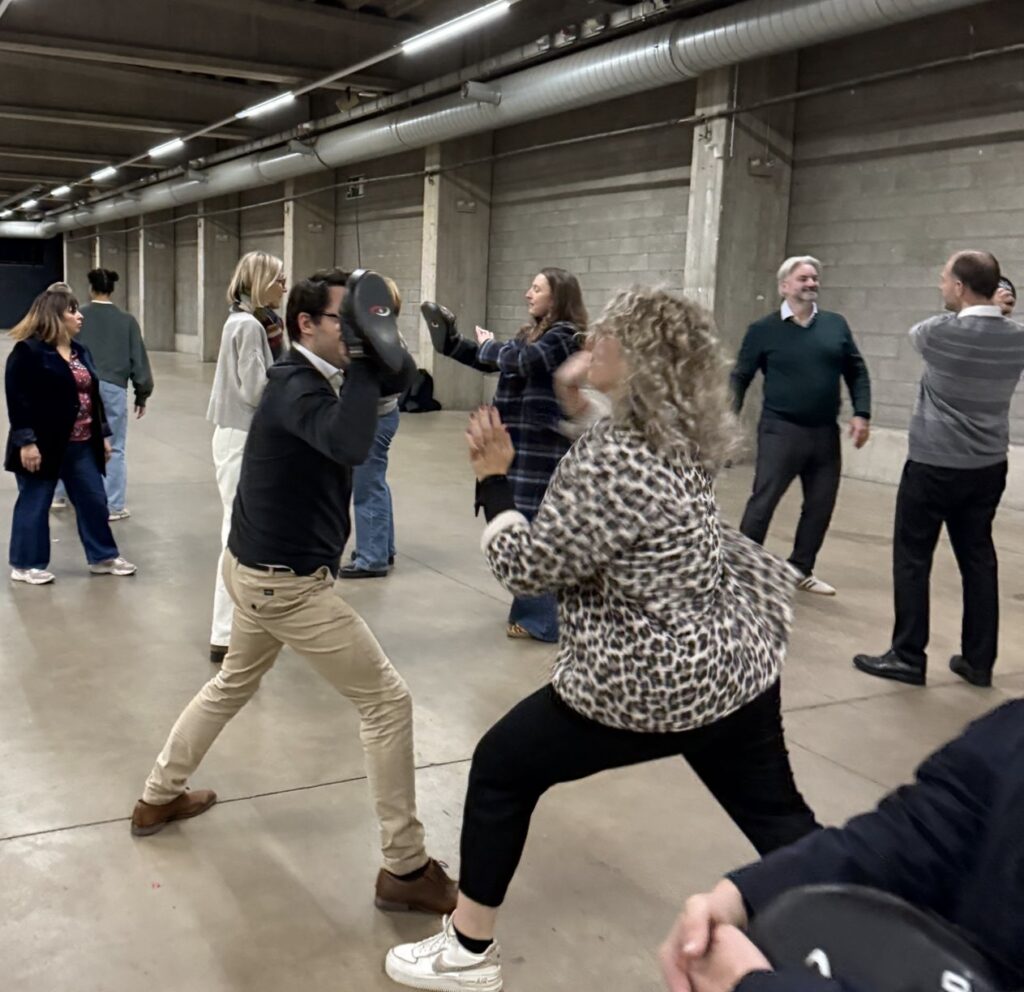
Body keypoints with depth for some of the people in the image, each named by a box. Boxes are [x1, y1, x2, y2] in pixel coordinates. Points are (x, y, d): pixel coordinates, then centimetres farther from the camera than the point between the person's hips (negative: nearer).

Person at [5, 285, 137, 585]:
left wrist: (103, 434, 15)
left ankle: (103, 557, 23)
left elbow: (93, 395, 17)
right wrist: (26, 441, -21)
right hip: (44, 445, -7)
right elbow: (18, 400, -16)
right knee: (35, 504, 3)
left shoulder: (80, 351, 13)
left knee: (94, 500, 11)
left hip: (82, 445, 8)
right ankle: (25, 565, 15)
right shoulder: (27, 352, -11)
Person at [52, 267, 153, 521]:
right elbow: (138, 359, 5)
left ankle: (60, 495, 30)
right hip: (113, 388, -1)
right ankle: (114, 506, 5)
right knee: (113, 449, 4)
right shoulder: (127, 321, 2)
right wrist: (142, 395, 12)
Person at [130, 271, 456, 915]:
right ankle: (406, 869, 3)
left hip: (261, 568, 10)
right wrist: (364, 360, -33)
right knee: (388, 701, -4)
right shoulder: (297, 387, -22)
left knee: (234, 684, 30)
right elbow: (350, 445, -42)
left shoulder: (318, 376, 7)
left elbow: (403, 378, 8)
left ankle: (159, 797, 45)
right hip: (287, 581, -10)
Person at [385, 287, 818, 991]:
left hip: (652, 685, -8)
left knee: (500, 769, 10)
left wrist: (494, 479, -5)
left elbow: (526, 568, -18)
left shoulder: (616, 460, -25)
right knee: (779, 817, 20)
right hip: (734, 663, 8)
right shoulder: (684, 437, 1)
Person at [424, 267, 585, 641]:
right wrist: (449, 338, 8)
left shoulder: (565, 336, -12)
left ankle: (541, 619, 4)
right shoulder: (533, 332, 17)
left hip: (543, 448, -10)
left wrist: (489, 345, -6)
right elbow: (487, 361, 18)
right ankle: (533, 609, 28)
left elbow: (520, 361, -25)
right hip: (523, 445, 10)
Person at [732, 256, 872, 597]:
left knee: (821, 505, 10)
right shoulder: (763, 330, -1)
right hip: (780, 430, -4)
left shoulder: (836, 324, 8)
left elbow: (857, 372, 11)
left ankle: (801, 569, 26)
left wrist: (862, 414, 0)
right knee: (763, 502, -3)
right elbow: (740, 378, 1)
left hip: (825, 433, 4)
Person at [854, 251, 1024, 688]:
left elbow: (915, 334, 9)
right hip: (988, 467, 6)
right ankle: (979, 660, 16)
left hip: (934, 465, -5)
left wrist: (956, 312, 20)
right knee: (978, 558, 10)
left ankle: (908, 657, 6)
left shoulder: (941, 332, -15)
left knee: (912, 557, 3)